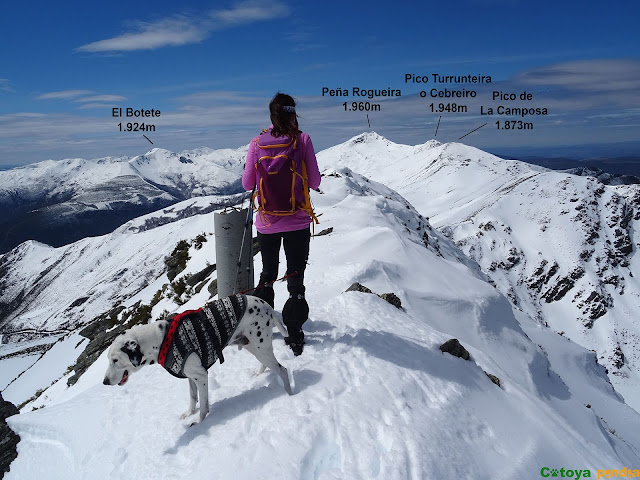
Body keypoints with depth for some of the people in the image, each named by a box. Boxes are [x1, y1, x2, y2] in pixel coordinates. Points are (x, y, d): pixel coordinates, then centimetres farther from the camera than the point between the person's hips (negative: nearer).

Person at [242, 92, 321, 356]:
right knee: (296, 278, 12)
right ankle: (294, 334, 16)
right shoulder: (302, 140, -10)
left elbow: (247, 184, -1)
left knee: (268, 274, 22)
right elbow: (314, 182, -7)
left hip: (267, 223, 2)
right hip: (298, 223, -2)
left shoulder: (257, 143, -6)